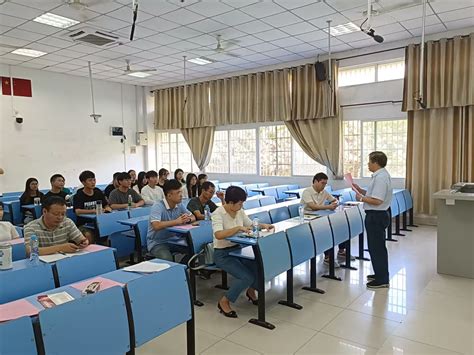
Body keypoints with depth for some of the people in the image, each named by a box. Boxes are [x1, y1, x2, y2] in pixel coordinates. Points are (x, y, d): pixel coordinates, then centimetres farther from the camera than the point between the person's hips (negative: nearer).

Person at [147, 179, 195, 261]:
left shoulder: (179, 205, 3)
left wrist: (188, 219, -15)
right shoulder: (158, 206, -19)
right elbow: (156, 226, -33)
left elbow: (193, 217, 10)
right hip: (157, 243, -6)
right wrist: (176, 221, -27)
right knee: (167, 258, -34)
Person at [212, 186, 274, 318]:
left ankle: (251, 291, 18)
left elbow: (250, 224, 18)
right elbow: (218, 235, -34)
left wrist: (263, 225, 2)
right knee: (247, 277, -23)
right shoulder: (218, 214, -18)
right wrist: (238, 228, -36)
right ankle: (224, 302, 0)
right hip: (222, 254, -7)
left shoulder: (240, 211, 3)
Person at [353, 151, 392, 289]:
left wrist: (361, 198, -14)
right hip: (377, 215, 11)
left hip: (376, 216, -11)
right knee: (378, 247, 21)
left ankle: (382, 280, 9)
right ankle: (380, 274, 35)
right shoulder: (380, 175, 12)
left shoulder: (380, 177, -21)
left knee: (376, 248, -1)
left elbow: (377, 200, -27)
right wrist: (360, 190, 10)